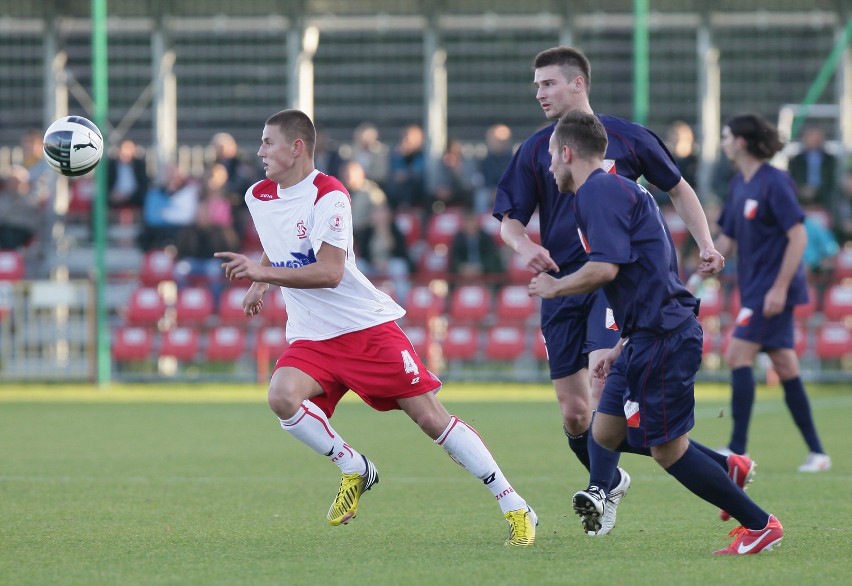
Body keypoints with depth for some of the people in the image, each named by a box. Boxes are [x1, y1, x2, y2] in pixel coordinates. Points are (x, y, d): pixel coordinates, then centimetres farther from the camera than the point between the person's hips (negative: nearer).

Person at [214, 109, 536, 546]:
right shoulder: (258, 197, 7)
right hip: (311, 339, 6)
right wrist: (258, 284, 21)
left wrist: (263, 273, -30)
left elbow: (330, 272, -26)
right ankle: (354, 470, -3)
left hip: (368, 327, -6)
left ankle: (515, 508, 0)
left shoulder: (327, 195, -15)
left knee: (431, 417, -9)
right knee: (282, 396, -26)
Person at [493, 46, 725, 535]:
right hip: (561, 284, 3)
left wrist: (705, 243, 2)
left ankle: (601, 492, -22)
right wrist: (527, 248, -13)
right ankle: (613, 481, 27)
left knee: (603, 377, -25)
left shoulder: (627, 139, 1)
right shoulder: (535, 150, 6)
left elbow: (678, 189, 14)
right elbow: (510, 219, 9)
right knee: (574, 413, 2)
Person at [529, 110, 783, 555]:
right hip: (647, 335, 10)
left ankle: (759, 525, 0)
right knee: (607, 434, 12)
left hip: (662, 335, -10)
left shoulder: (599, 191, -11)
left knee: (668, 449, -5)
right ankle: (727, 468, 17)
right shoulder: (616, 189, 21)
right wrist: (622, 347, 26)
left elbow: (605, 269, -23)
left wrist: (553, 287, -6)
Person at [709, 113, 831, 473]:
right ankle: (816, 453, 10)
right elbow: (726, 240, 19)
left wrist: (780, 287, -22)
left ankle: (737, 450, -13)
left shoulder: (775, 183, -14)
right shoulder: (739, 185, 13)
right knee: (785, 367, 8)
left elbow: (798, 237, -18)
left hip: (774, 289, -9)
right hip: (754, 289, 9)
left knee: (738, 355, -13)